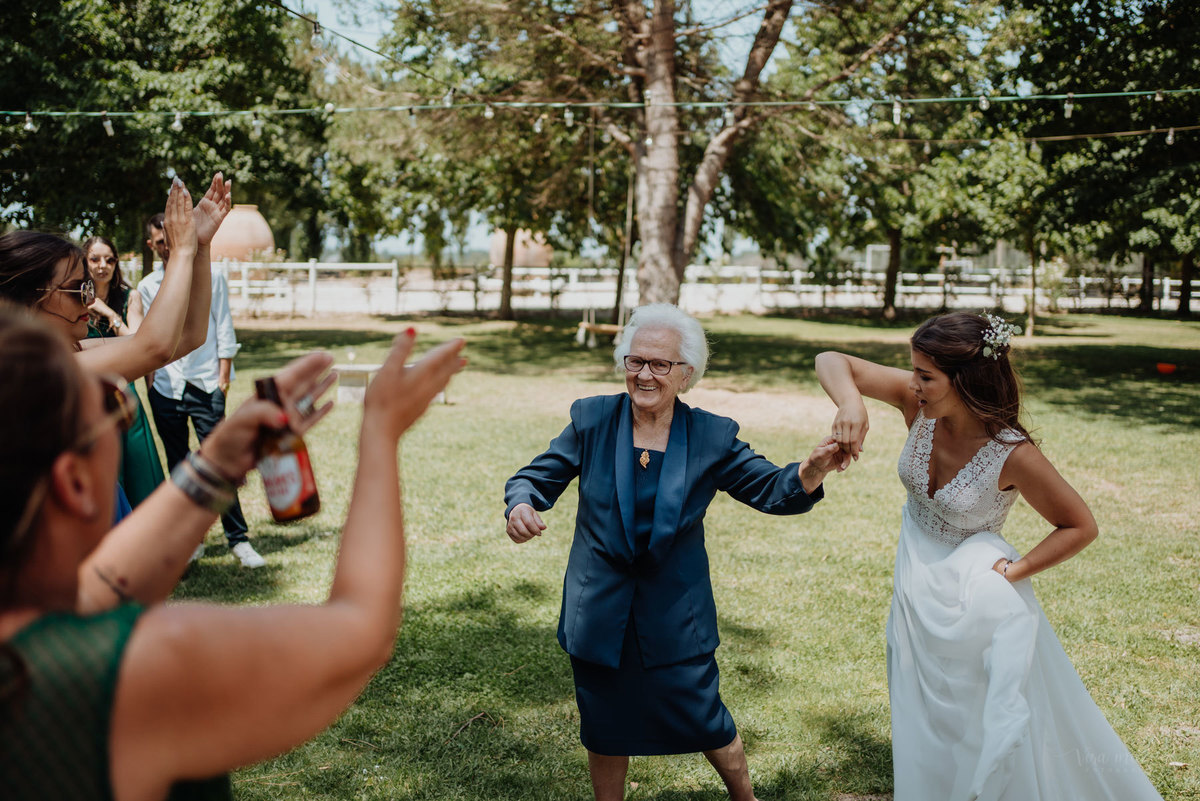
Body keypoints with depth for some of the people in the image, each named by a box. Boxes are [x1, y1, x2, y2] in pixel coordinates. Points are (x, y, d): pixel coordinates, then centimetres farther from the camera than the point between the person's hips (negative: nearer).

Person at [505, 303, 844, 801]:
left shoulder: (711, 437, -7)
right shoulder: (592, 420, -7)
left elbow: (772, 491, -6)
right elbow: (535, 478, -3)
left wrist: (812, 471, -28)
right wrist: (521, 507, -27)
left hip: (675, 613, 0)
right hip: (600, 612, 1)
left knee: (706, 723, 11)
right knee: (605, 731, 16)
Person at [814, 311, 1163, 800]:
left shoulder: (1011, 454, -28)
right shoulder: (919, 405, -18)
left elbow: (1080, 527, -14)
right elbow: (832, 362, -16)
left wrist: (1011, 572, -21)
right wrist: (851, 403, -36)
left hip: (972, 594, -5)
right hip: (915, 581, 5)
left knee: (991, 729, 13)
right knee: (926, 721, 26)